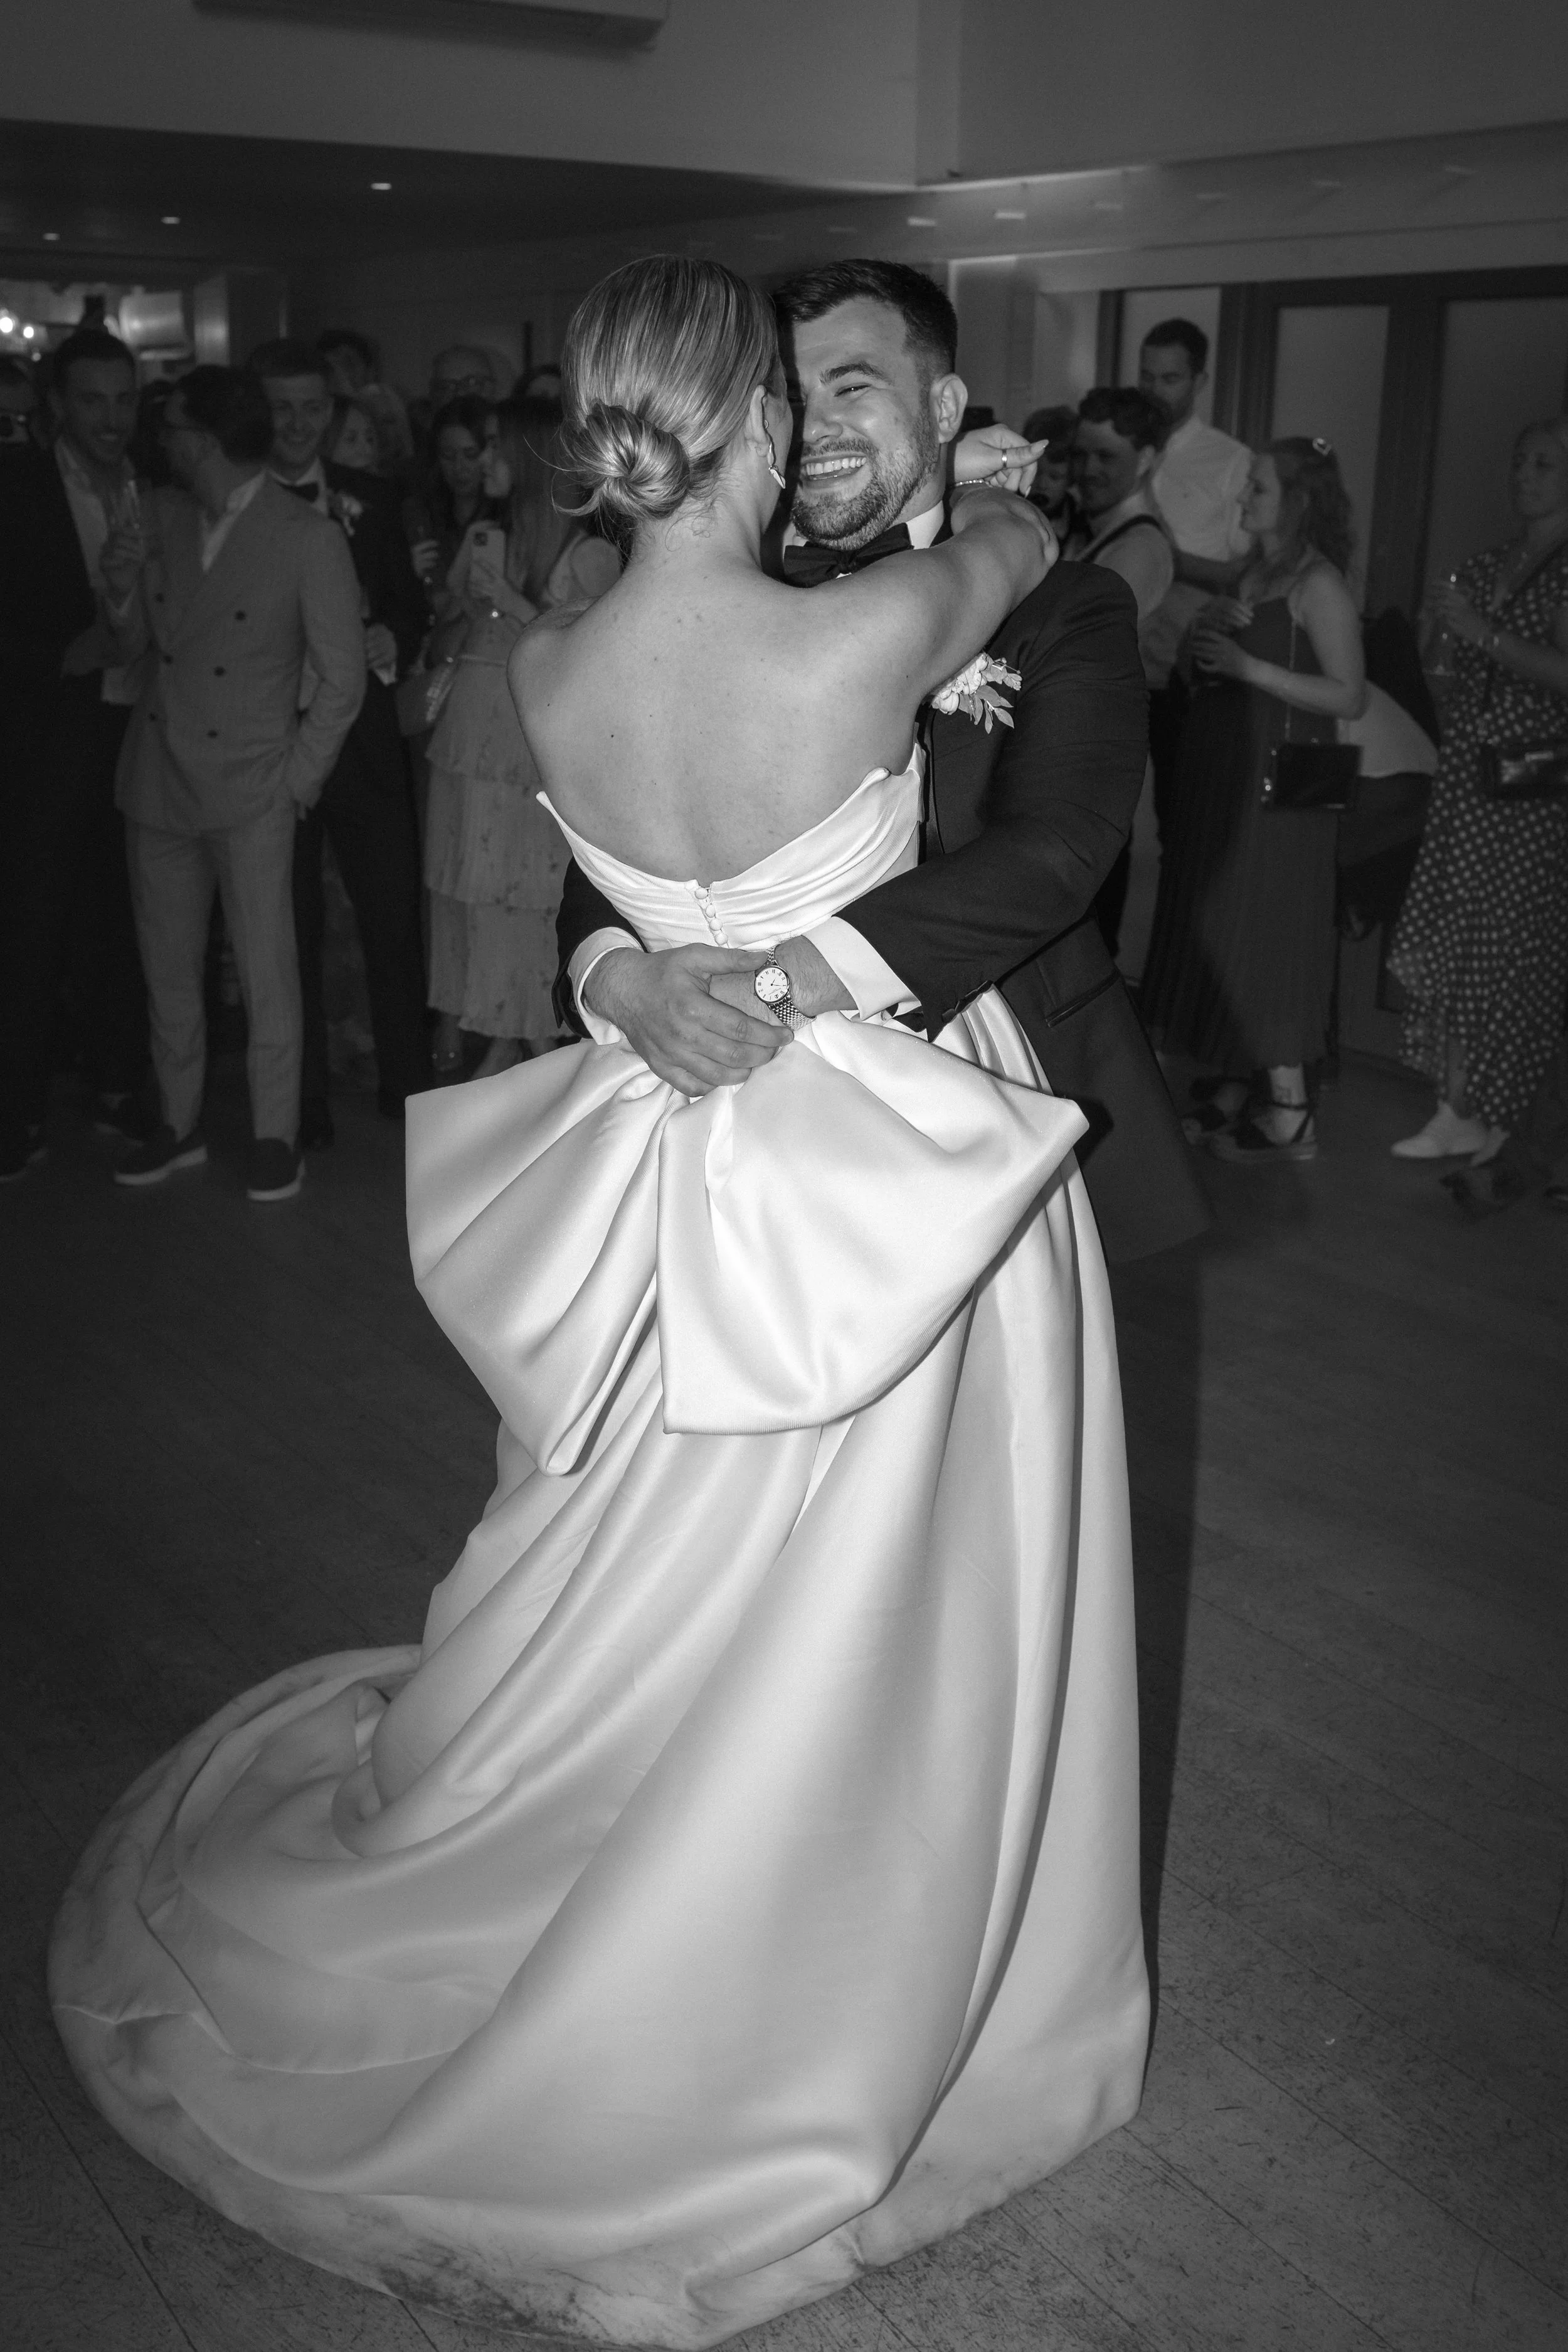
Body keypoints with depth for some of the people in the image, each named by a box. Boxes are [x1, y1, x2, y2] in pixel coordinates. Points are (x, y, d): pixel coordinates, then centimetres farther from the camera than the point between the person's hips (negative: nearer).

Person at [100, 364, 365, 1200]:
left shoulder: (309, 539, -10)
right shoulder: (159, 514, 6)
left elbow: (343, 680, -5)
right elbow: (137, 645, 12)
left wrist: (296, 779, -6)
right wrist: (124, 591, -9)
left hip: (251, 790, -5)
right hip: (158, 778, 5)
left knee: (266, 970, -1)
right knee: (168, 967, 12)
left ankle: (274, 1136, 13)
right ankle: (179, 1125, 26)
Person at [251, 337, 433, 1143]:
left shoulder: (365, 499, 8)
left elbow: (409, 604, 12)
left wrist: (388, 641, -8)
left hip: (364, 736, 3)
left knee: (393, 915, 6)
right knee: (288, 927, 7)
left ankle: (407, 1084, 22)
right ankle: (301, 1103, 19)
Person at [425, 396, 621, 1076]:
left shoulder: (591, 555, -5)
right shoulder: (481, 540, 11)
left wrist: (509, 600, -13)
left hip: (534, 754, -5)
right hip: (466, 736, 5)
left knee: (515, 898, -1)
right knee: (455, 888, 7)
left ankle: (508, 1045, 9)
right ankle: (450, 1028, 16)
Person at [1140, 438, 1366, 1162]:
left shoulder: (1317, 583, -11)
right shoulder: (1255, 575, 13)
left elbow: (1350, 697, -18)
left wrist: (1248, 667, -21)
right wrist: (1208, 639, -2)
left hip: (1278, 780, -8)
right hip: (1223, 771, 8)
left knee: (1267, 933, -6)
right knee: (1220, 930, 10)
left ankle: (1288, 1109, 1)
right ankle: (1236, 1090, 19)